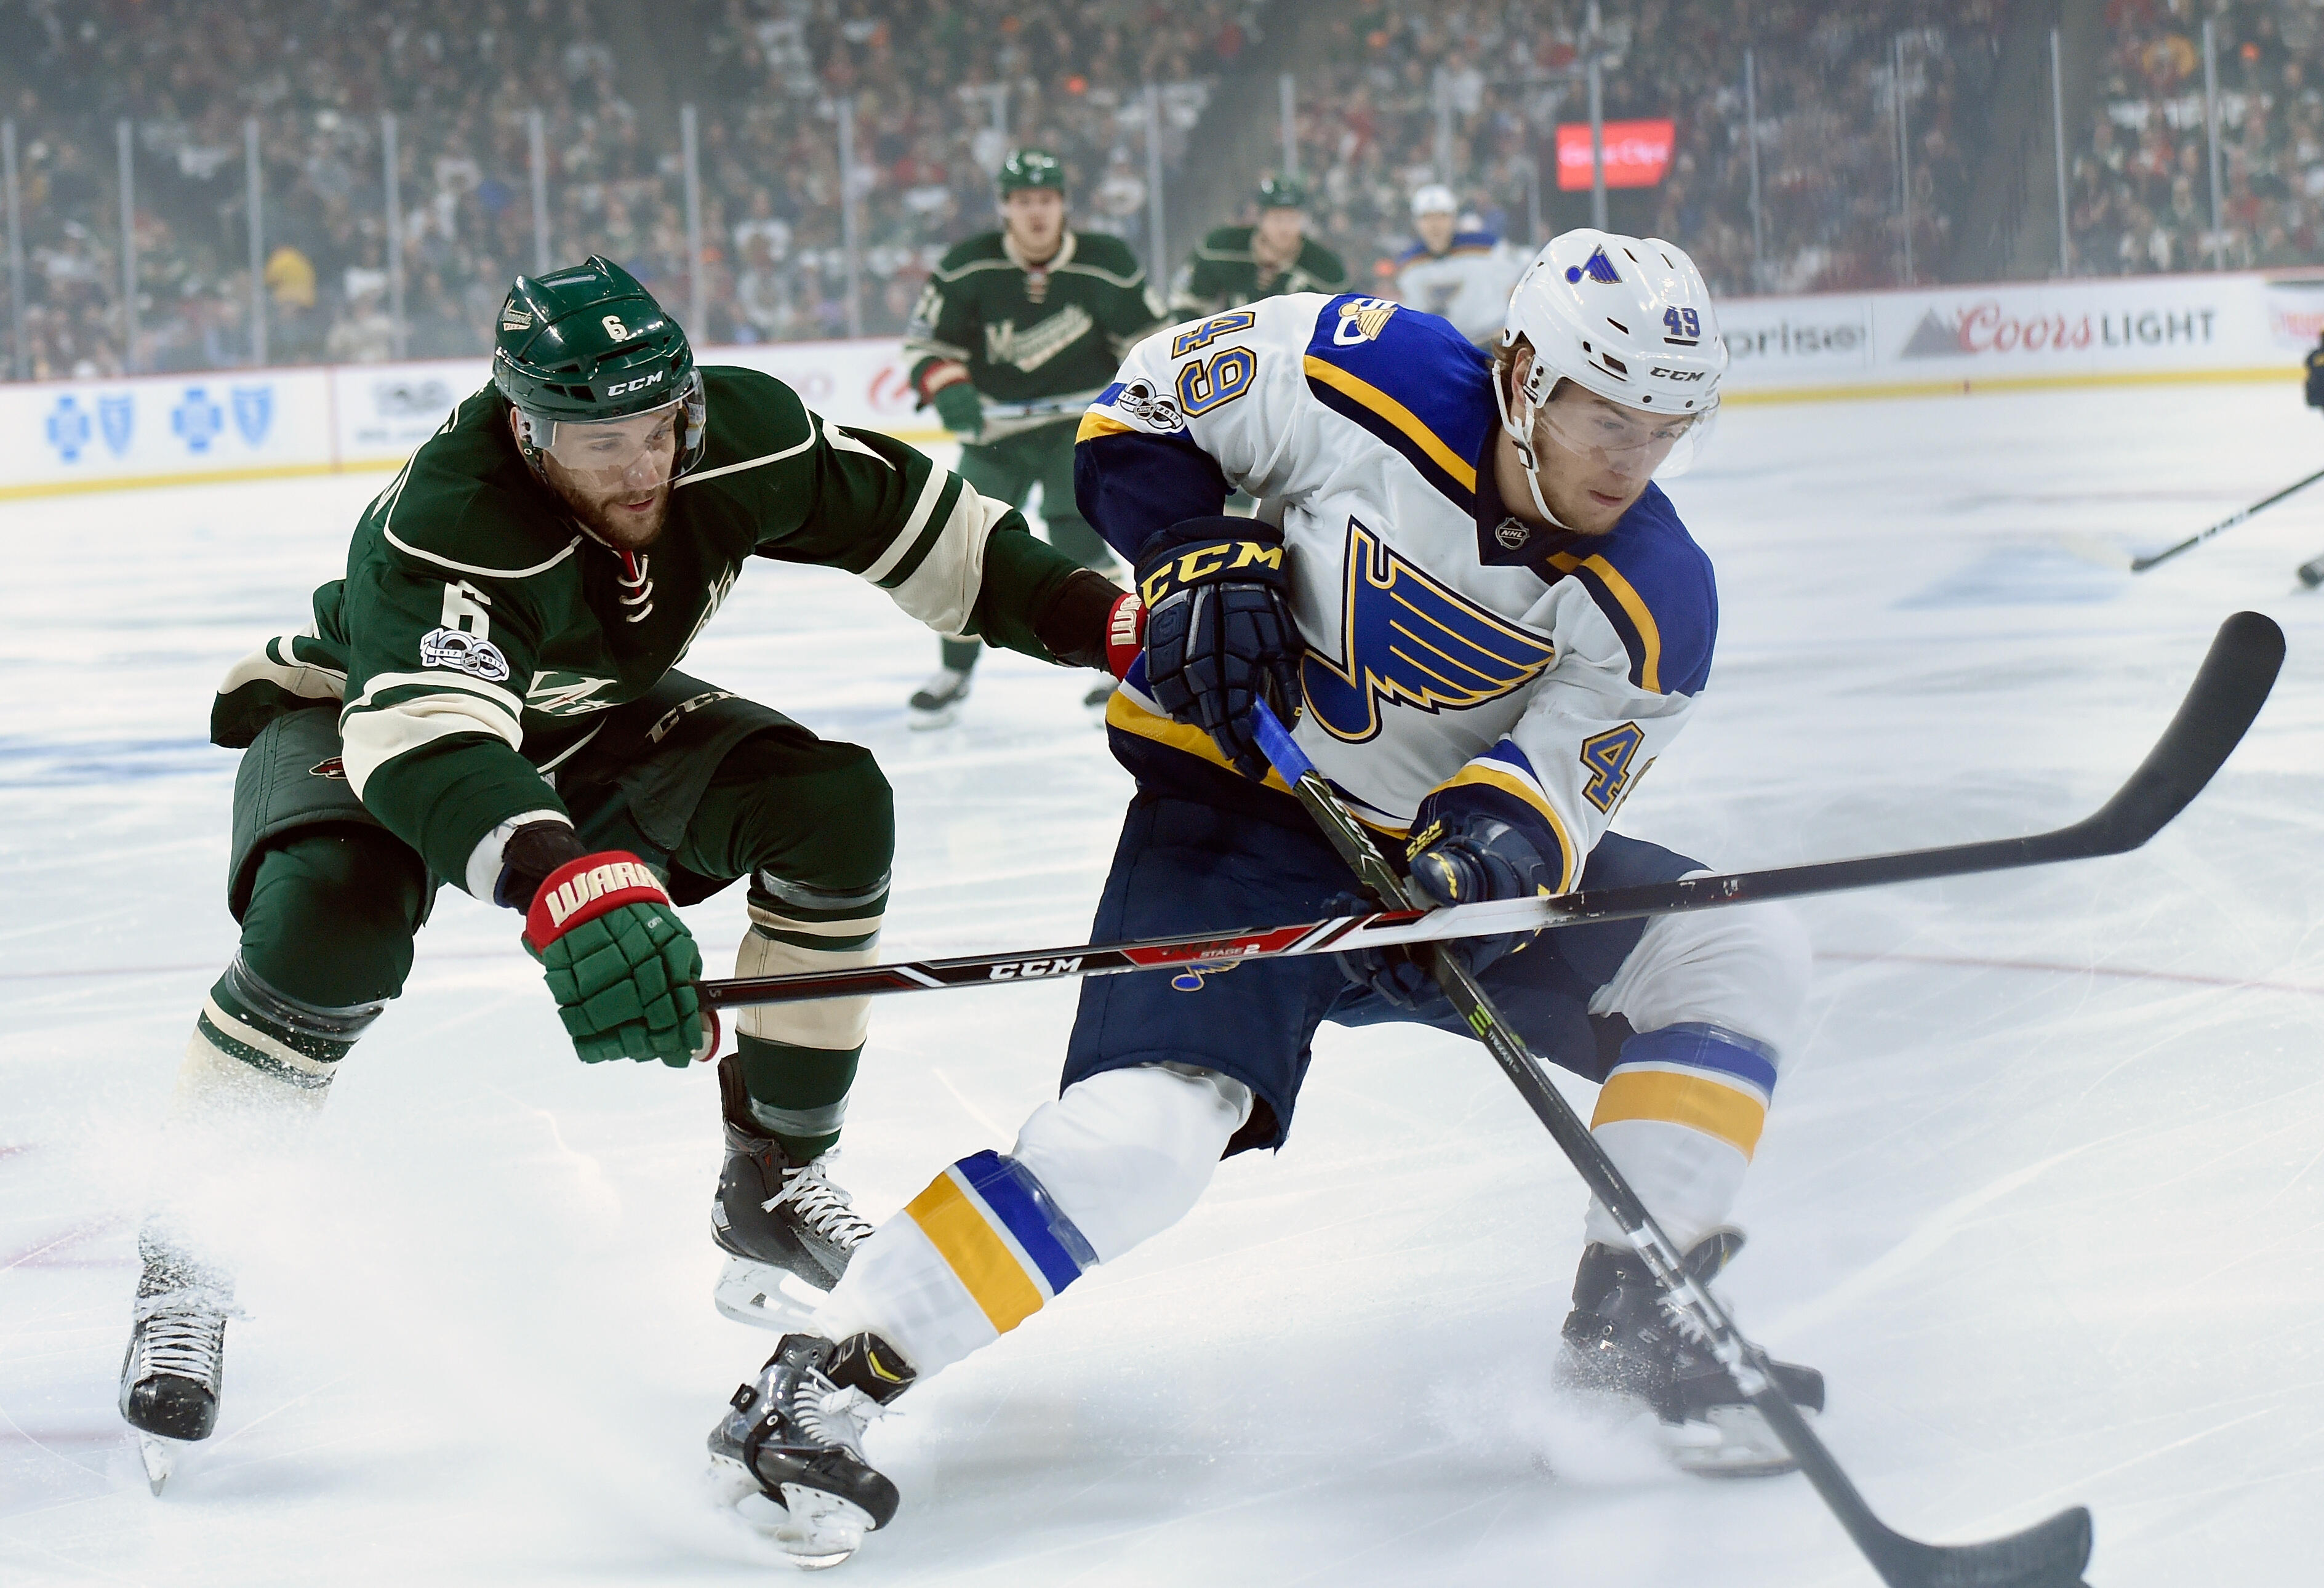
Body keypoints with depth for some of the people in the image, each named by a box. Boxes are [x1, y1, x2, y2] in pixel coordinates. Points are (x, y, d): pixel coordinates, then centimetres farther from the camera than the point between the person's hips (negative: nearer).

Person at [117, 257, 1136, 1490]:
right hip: (364, 713, -5)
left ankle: (772, 1181, -2)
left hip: (581, 722, 6)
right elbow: (428, 739, -57)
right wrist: (569, 886, -74)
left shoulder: (737, 437, -24)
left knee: (831, 807, -16)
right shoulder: (443, 531, -41)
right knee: (334, 919, -36)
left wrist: (1087, 613, -16)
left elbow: (913, 520, -8)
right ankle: (187, 1249, -17)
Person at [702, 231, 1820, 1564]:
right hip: (1243, 803, -5)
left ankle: (1632, 1324, 0)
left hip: (1451, 845, 5)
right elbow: (1143, 413, -5)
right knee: (1150, 1128, -26)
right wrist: (1200, 557, -19)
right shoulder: (1365, 374, -19)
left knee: (1743, 954, -7)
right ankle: (827, 1383, -21)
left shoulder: (1656, 603, -12)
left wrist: (1487, 857, -40)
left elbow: (1551, 788, -18)